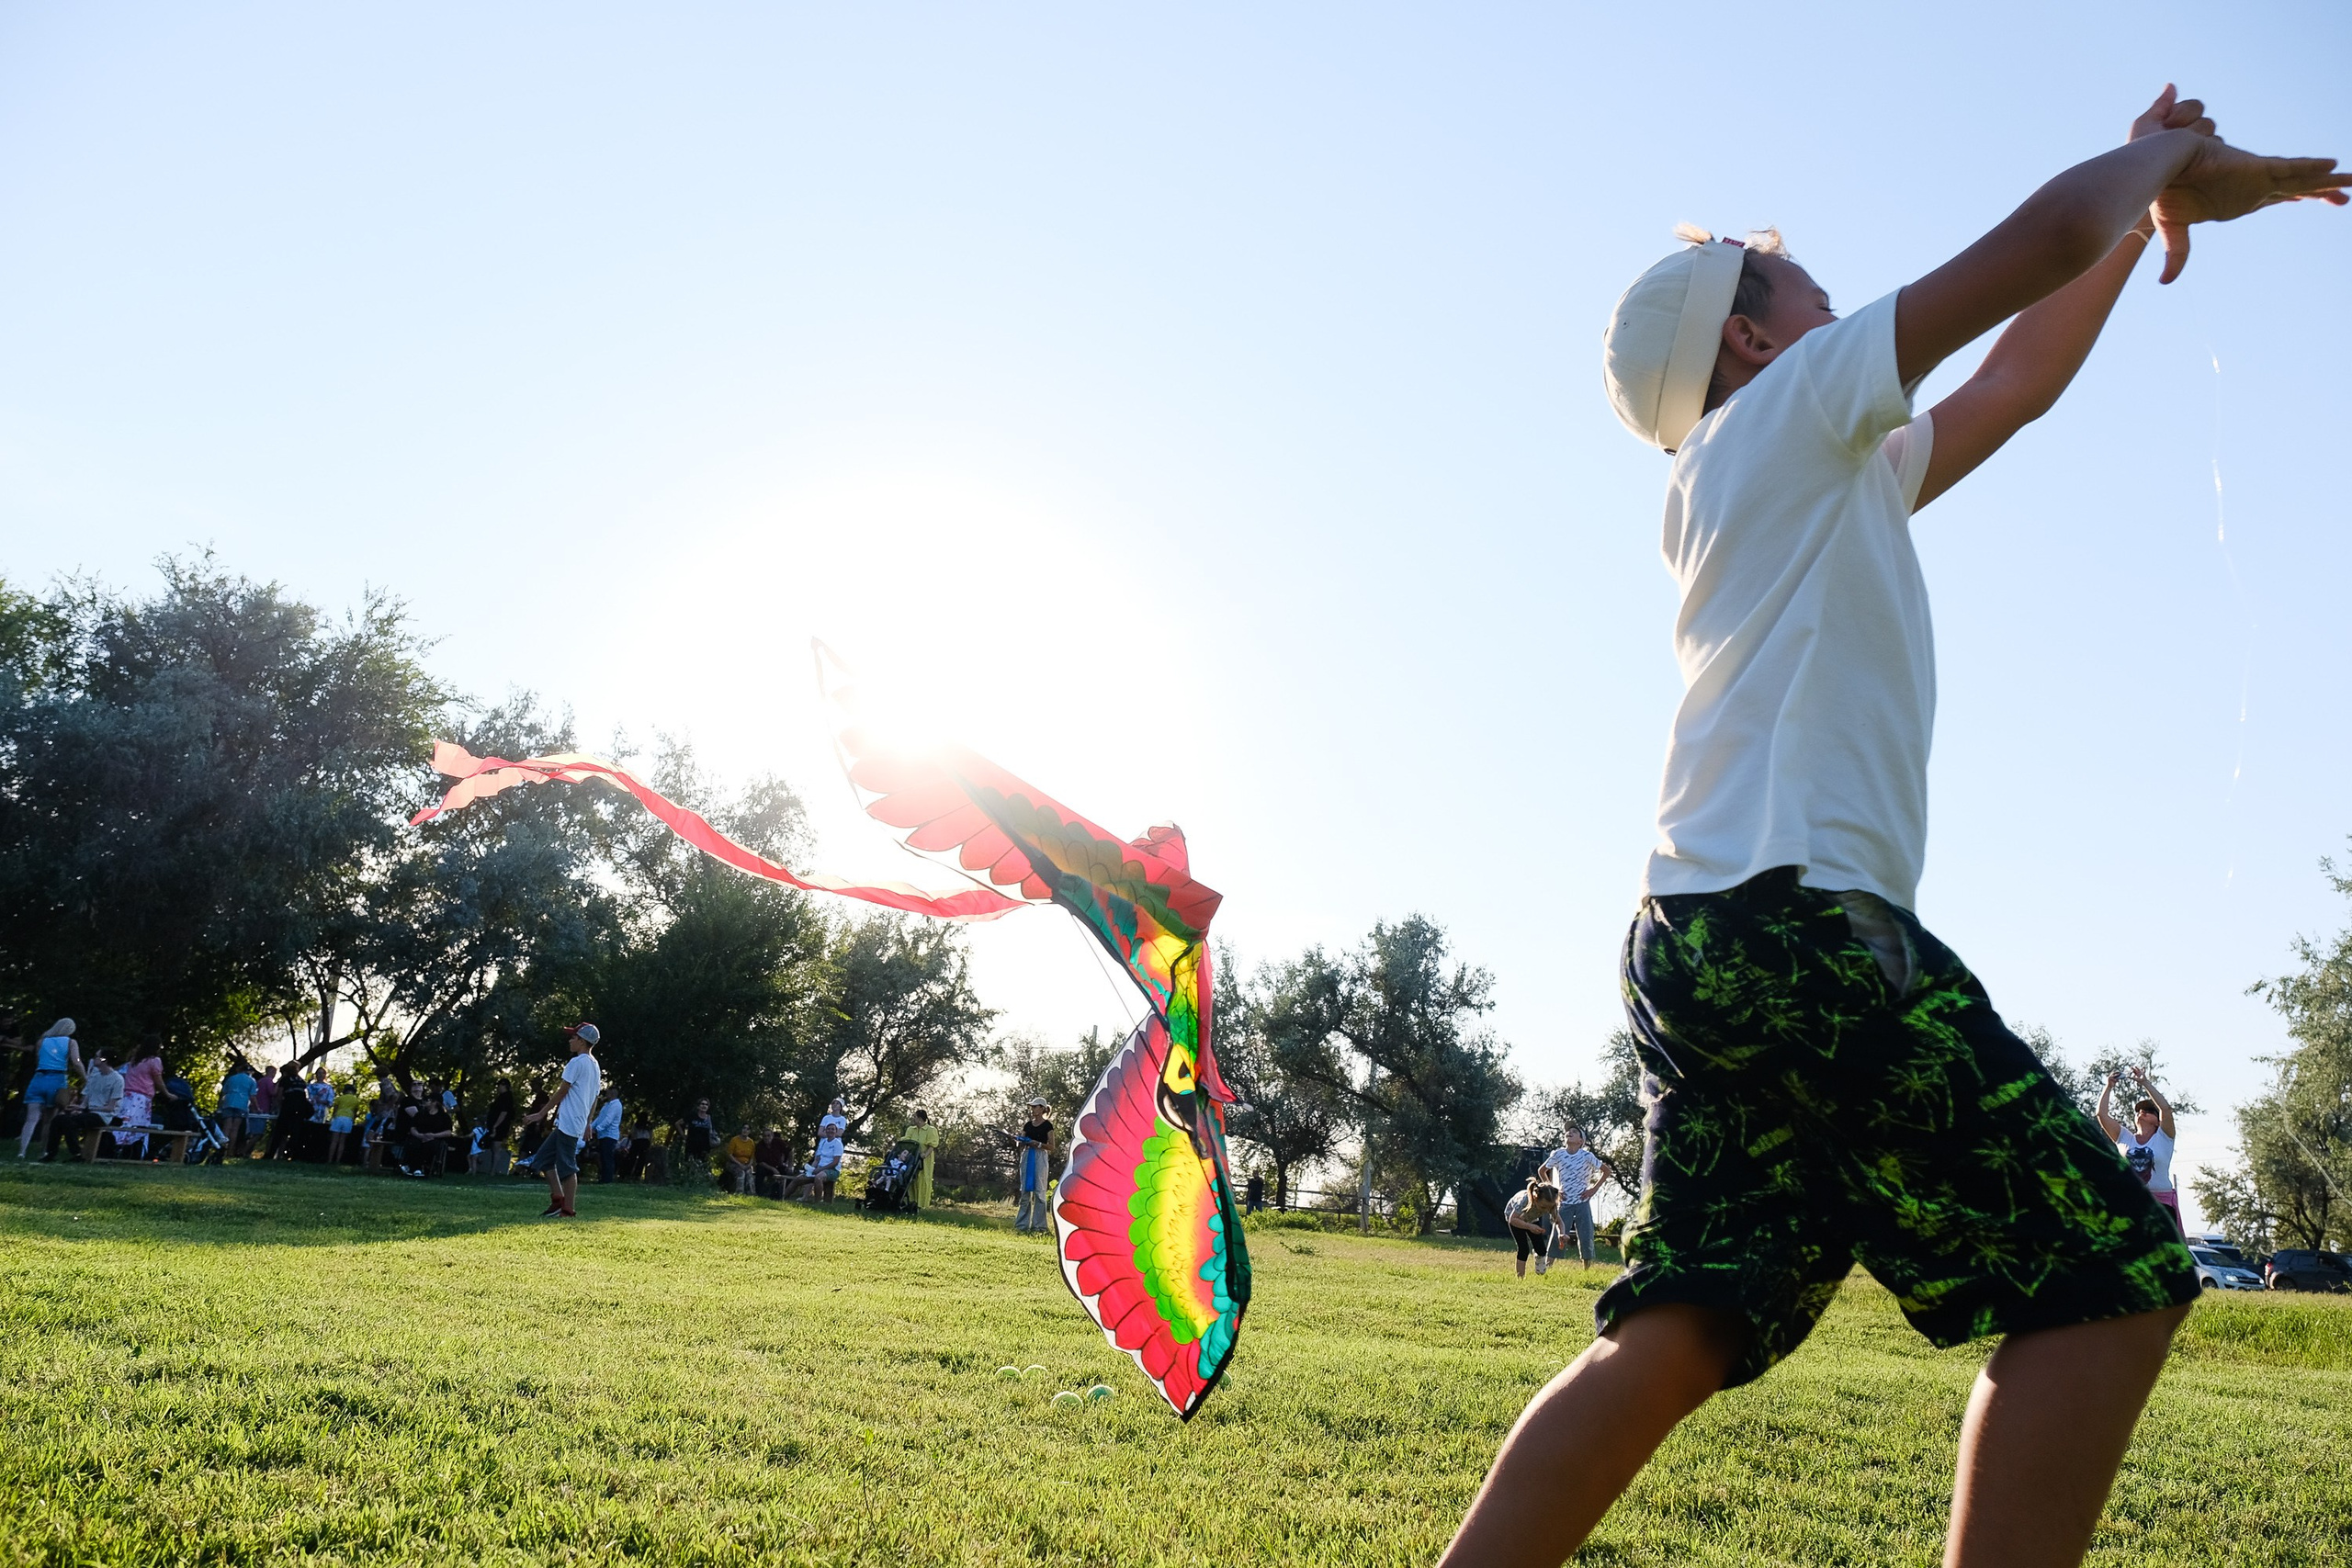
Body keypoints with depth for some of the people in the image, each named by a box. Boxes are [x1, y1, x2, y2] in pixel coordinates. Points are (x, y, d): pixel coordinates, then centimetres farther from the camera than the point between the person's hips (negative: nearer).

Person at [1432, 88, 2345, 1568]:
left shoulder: (1832, 471, 30)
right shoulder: (1790, 410, 4)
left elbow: (2019, 383, 37)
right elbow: (2041, 239, 1)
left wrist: (2148, 207, 36)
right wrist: (2163, 164, 21)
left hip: (1707, 937, 10)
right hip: (1797, 919, -10)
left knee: (1678, 1333, 5)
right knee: (2105, 1279, -6)